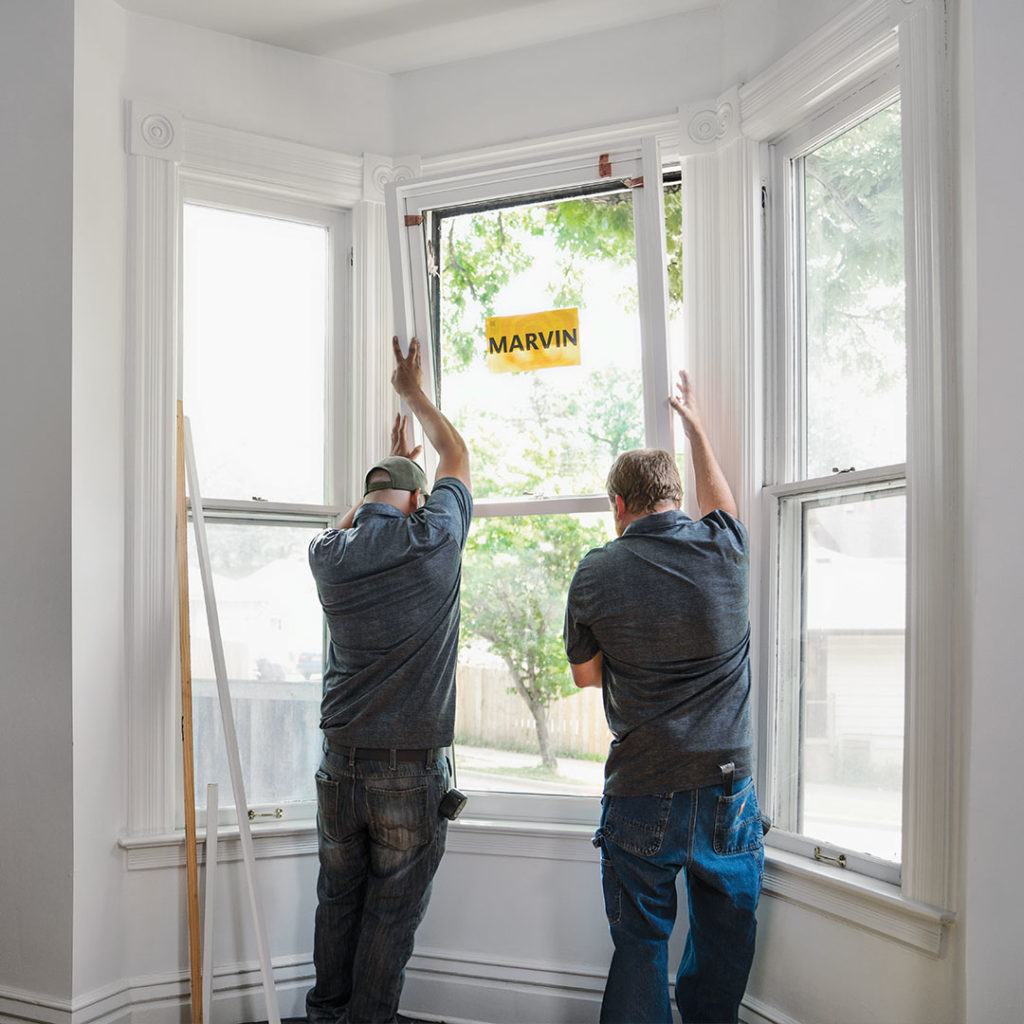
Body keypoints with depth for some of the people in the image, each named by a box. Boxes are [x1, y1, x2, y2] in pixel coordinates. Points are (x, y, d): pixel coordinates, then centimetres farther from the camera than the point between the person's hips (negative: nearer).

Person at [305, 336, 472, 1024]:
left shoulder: (329, 555, 0)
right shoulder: (435, 539, -9)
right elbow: (458, 457, 10)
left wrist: (393, 462, 38)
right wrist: (415, 393, 24)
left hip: (341, 763, 4)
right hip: (412, 768, -4)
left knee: (338, 902, 17)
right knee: (391, 912, 8)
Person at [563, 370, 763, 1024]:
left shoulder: (596, 573, -5)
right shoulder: (724, 550, -2)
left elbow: (584, 674, 8)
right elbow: (720, 502, 23)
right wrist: (695, 425, 36)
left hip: (642, 795, -1)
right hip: (728, 788, 2)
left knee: (640, 945, 10)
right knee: (725, 943, 15)